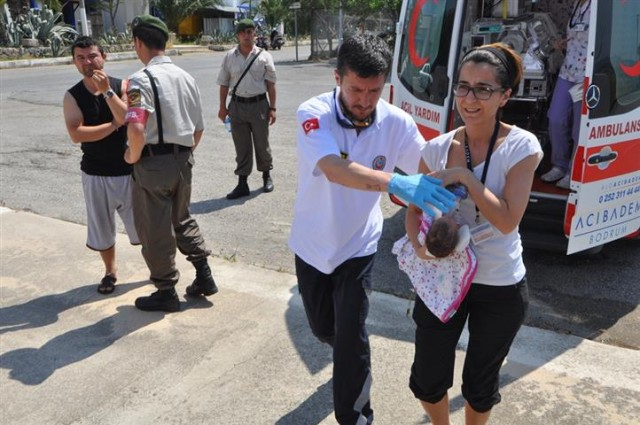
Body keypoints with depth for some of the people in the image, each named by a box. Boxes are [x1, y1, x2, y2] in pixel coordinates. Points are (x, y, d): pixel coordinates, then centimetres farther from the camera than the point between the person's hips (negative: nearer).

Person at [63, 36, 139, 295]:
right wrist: (114, 124, -16)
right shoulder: (72, 96, -5)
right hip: (95, 174, 1)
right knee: (102, 228, 14)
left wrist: (107, 91, -26)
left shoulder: (121, 86, -5)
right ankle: (110, 271, 34)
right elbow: (76, 135, -19)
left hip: (128, 169, -1)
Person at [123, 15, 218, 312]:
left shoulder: (142, 79, -15)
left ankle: (166, 292, 20)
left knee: (155, 229, 8)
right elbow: (199, 129, 13)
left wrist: (133, 156, -11)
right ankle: (204, 275, 26)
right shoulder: (185, 77, 7)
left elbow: (136, 129, -28)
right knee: (182, 219, 25)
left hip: (153, 162, -7)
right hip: (183, 160, 7)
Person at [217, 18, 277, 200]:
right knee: (241, 146, 7)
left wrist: (272, 108, -3)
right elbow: (224, 83, 8)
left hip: (259, 104, -1)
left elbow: (270, 84, 0)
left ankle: (267, 176, 31)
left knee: (262, 143, 10)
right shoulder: (230, 57, 3)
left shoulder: (264, 56, -1)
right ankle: (242, 184, 14)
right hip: (237, 105, 2)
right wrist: (223, 107, 5)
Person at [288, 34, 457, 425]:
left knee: (351, 338, -3)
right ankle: (351, 358, 55)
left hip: (358, 247, 0)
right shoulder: (313, 114, -24)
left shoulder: (397, 123, -17)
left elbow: (428, 175, -8)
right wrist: (397, 183, -56)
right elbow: (335, 170, -41)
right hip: (312, 245, 1)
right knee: (323, 328, 20)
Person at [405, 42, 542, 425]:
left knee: (480, 383, 17)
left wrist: (465, 177, -25)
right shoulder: (437, 148, -5)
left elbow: (507, 220, -20)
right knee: (427, 380, 12)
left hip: (500, 287, -2)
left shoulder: (521, 147, -13)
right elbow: (415, 210, 4)